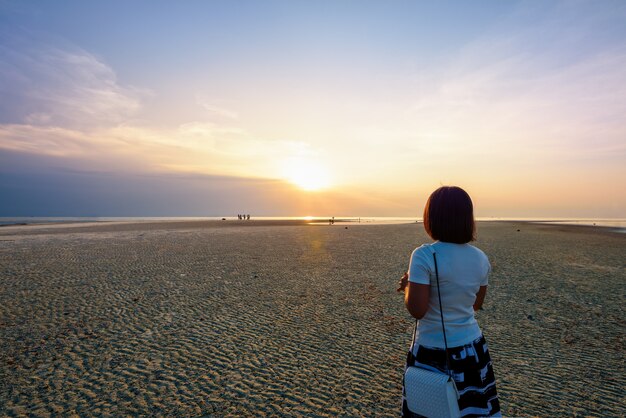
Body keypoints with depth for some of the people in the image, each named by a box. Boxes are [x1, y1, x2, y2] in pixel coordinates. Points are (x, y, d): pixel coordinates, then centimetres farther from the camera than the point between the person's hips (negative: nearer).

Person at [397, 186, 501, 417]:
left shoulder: (424, 255, -23)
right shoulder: (481, 258, -4)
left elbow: (417, 310, -23)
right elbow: (476, 304, 9)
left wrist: (408, 285, -4)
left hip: (432, 352, -5)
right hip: (472, 349, 5)